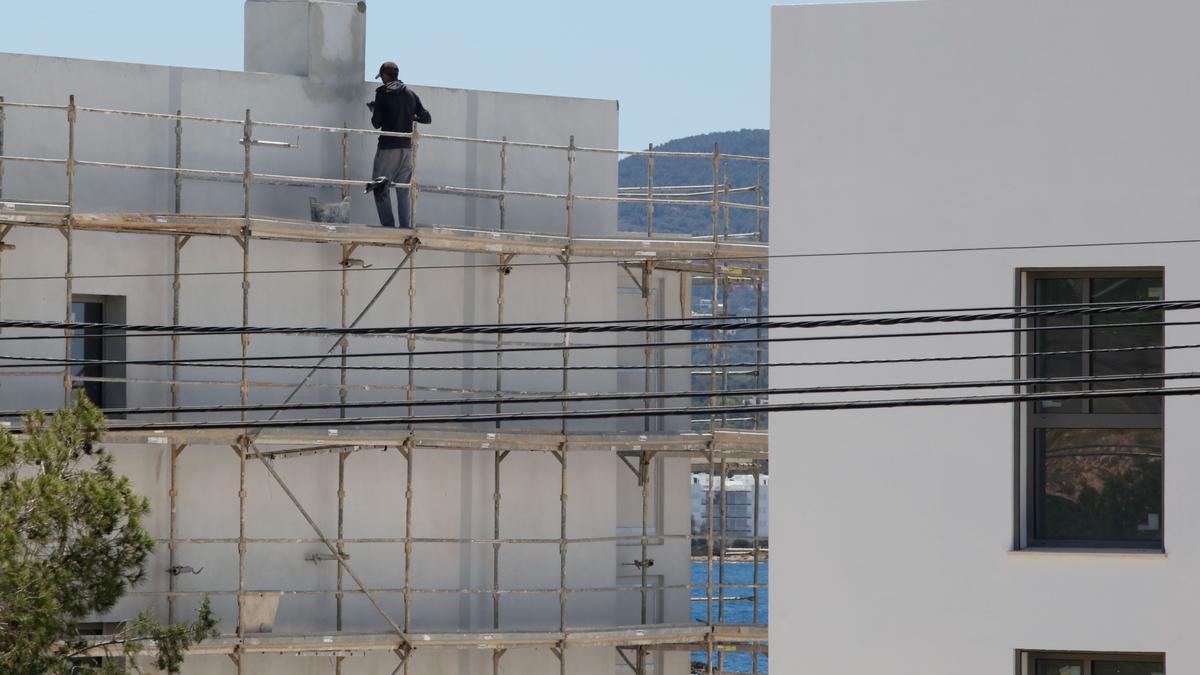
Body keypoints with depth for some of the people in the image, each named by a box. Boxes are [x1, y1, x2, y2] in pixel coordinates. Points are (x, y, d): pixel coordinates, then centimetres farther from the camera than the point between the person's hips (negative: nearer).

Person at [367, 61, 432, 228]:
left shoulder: (382, 94, -5)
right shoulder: (411, 94, 8)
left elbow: (376, 123, -5)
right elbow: (427, 118, 9)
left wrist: (373, 110, 14)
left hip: (388, 147, -5)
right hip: (407, 147, 5)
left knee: (381, 190, 0)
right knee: (403, 191, 9)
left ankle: (388, 225, -12)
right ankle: (405, 226, 2)